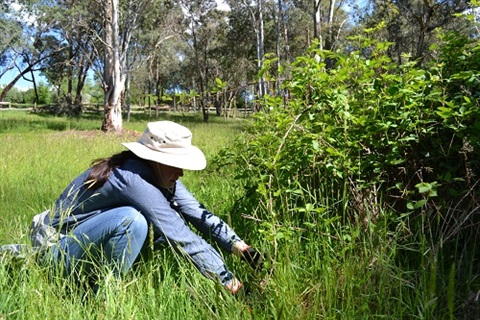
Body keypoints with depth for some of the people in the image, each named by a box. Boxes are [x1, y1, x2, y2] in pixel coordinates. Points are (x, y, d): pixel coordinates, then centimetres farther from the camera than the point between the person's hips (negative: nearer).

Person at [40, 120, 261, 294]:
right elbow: (180, 236, -34)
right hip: (62, 248, -8)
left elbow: (198, 213, -11)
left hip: (94, 243, 8)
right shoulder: (132, 177, -32)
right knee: (132, 220, -34)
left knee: (169, 219, -7)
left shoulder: (160, 175, -7)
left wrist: (240, 247, -19)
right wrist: (226, 279, -30)